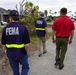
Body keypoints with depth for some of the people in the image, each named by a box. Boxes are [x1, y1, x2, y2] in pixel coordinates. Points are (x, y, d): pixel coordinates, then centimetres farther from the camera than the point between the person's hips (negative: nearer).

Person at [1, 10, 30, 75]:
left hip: (10, 54, 3)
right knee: (25, 67, 22)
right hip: (21, 54, -3)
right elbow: (27, 45, -19)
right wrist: (25, 51, 3)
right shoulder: (23, 28, -16)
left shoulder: (5, 29, -6)